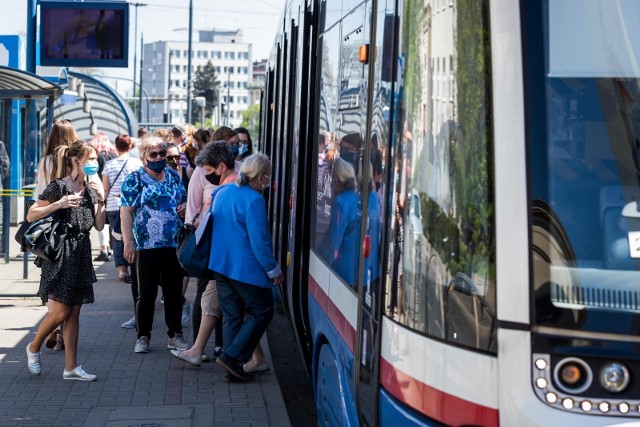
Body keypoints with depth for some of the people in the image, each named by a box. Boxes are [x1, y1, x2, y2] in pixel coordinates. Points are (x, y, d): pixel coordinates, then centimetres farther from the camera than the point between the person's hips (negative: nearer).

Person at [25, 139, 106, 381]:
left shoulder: (89, 189, 11)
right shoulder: (58, 186, -10)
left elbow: (99, 225, 11)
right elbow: (31, 216, -12)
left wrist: (101, 200, -2)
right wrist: (59, 204, -23)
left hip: (81, 253, 7)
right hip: (61, 253, -7)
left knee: (74, 313, 6)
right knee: (61, 311, -6)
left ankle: (71, 367, 9)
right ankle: (34, 347, 20)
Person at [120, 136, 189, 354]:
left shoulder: (173, 176, 13)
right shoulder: (134, 180, -2)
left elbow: (185, 200, 26)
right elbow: (125, 212, -8)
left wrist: (185, 207, 1)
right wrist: (128, 242, -16)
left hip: (175, 245, 4)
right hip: (147, 246, -4)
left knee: (174, 292, 9)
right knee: (146, 293, 3)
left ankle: (175, 335, 18)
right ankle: (143, 337, 12)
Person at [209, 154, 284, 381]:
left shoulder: (222, 192, 8)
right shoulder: (254, 200, -18)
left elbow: (213, 226, 20)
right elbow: (259, 241, -19)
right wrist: (274, 270, -9)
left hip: (220, 265, 8)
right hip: (246, 268, -8)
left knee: (231, 315, 13)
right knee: (262, 312, 6)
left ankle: (232, 368, 15)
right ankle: (232, 356, -3)